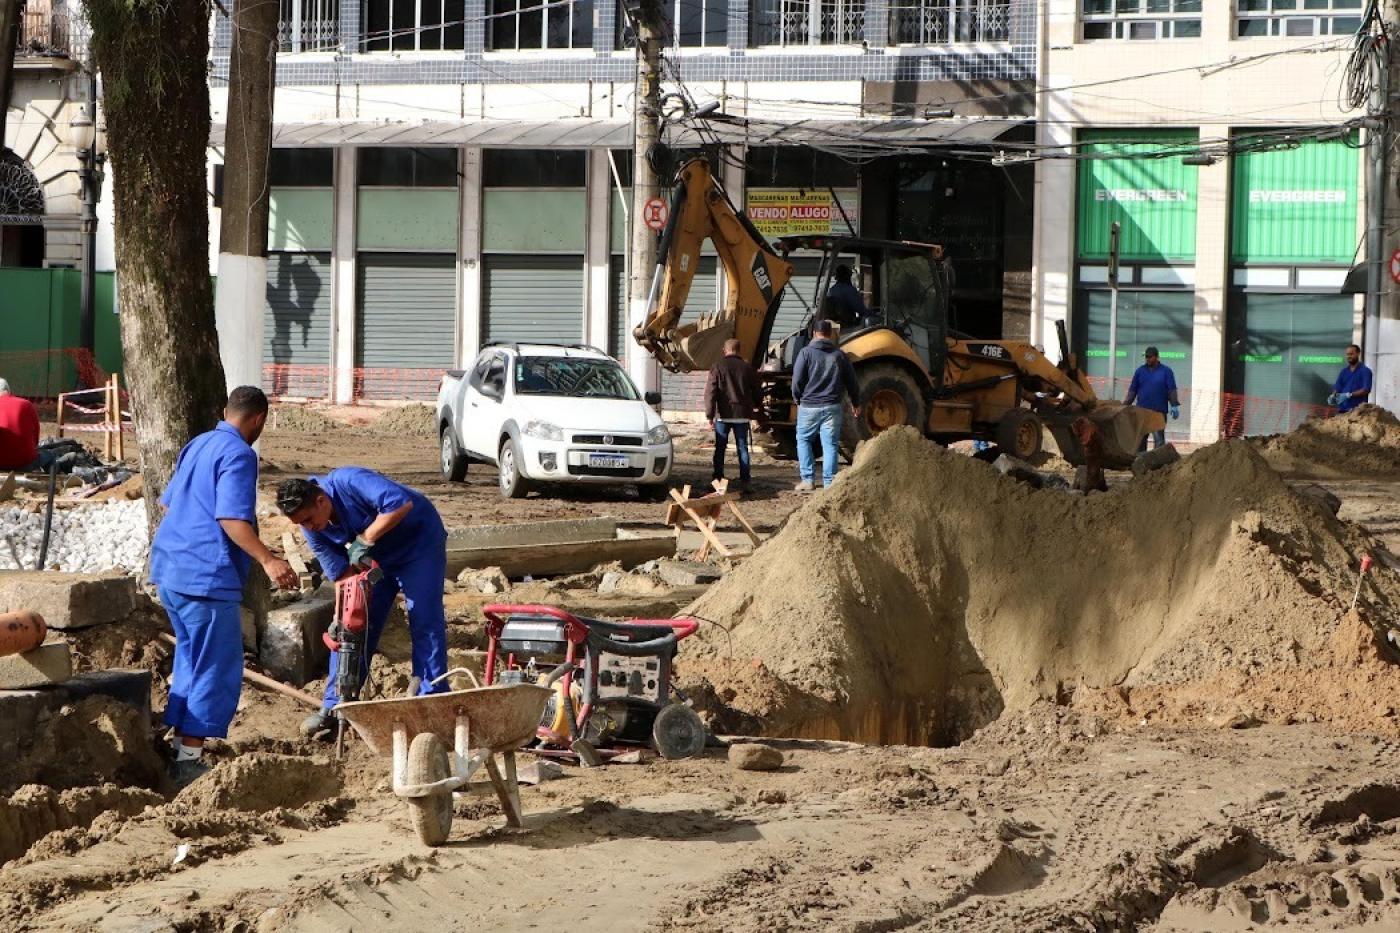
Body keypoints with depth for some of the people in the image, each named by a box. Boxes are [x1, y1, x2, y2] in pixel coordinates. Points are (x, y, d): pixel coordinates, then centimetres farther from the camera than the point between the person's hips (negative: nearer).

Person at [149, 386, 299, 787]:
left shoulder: (197, 446, 17)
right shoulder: (238, 454, -11)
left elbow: (168, 502, 28)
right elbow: (231, 518, -22)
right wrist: (268, 560, -30)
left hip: (169, 569, 10)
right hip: (205, 574, -10)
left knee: (190, 662, 21)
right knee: (218, 671, -3)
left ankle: (179, 749, 24)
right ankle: (188, 760, -5)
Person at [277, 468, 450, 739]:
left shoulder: (349, 482, -34)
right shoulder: (311, 529, -13)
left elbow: (402, 503, -44)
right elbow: (340, 573, -9)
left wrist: (365, 539, -38)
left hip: (419, 541, -6)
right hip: (374, 558, 6)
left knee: (424, 621, -13)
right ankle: (332, 708, 3)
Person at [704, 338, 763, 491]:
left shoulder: (717, 367, -4)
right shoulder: (747, 368, 3)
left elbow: (710, 392, -8)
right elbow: (756, 391, 12)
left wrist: (710, 416, -6)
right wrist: (757, 405, 32)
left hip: (723, 415, -2)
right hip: (742, 415, 2)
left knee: (720, 448, 6)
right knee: (742, 448, 7)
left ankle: (718, 479, 4)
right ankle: (744, 481, 3)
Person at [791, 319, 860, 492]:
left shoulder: (806, 352, -5)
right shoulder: (839, 355, 7)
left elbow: (797, 380, -7)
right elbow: (851, 382, 13)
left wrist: (797, 398, 11)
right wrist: (855, 403, 26)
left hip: (809, 406, -2)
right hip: (832, 407, 2)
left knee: (803, 440, 13)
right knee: (830, 444, 5)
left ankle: (807, 479, 4)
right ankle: (829, 483, 2)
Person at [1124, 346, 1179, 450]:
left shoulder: (1166, 371, 3)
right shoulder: (1140, 371, 10)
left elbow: (1172, 390, -1)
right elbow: (1132, 390, 11)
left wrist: (1174, 406, -11)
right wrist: (1125, 405, 5)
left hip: (1159, 411, -3)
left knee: (1159, 438, -4)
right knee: (1140, 438, 5)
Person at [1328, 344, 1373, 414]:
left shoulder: (1365, 371, -2)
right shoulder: (1344, 371, 16)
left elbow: (1366, 390, -11)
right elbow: (1337, 387, 14)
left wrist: (1349, 395, -21)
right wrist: (1333, 396, -9)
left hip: (1357, 409, -6)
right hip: (1342, 409, 6)